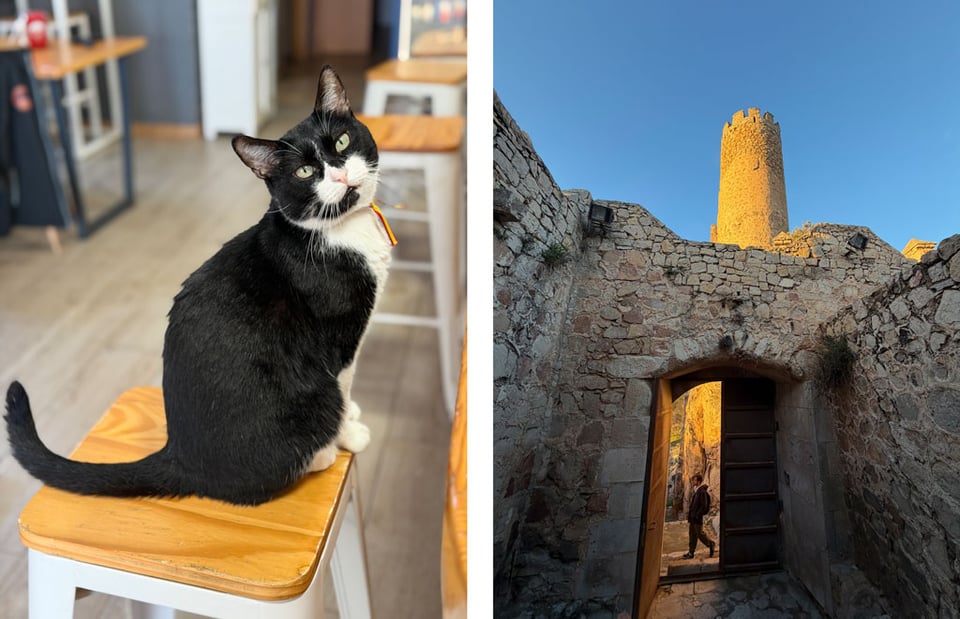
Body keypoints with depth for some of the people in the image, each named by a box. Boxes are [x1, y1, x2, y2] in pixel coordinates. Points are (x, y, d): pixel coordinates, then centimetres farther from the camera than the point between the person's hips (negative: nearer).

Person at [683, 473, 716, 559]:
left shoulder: (702, 492, -16)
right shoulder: (695, 491, 13)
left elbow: (704, 506, -19)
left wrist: (697, 515, -19)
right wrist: (689, 513, 15)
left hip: (697, 518, -9)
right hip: (692, 518, 9)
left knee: (700, 534, 1)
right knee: (692, 535, 10)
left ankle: (711, 544, 22)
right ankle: (691, 553, 13)